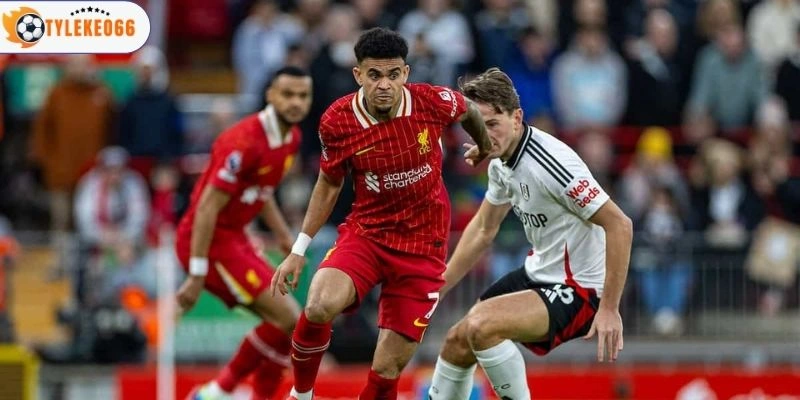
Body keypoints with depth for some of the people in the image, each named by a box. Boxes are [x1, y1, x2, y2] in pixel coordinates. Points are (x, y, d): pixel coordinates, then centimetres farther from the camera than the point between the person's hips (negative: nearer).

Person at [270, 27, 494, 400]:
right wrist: (299, 249, 6)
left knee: (387, 370, -6)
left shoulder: (433, 102, -15)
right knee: (320, 306, -30)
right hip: (365, 232, 0)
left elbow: (469, 111, 10)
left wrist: (485, 145, 31)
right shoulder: (337, 121, -13)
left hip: (422, 246, 0)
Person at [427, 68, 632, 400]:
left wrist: (610, 308, -29)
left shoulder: (549, 161, -27)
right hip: (538, 273, 9)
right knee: (457, 342, 14)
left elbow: (619, 225, -28)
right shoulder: (501, 160, 1)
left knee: (481, 327, -28)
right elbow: (484, 229, 17)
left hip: (578, 291, -9)